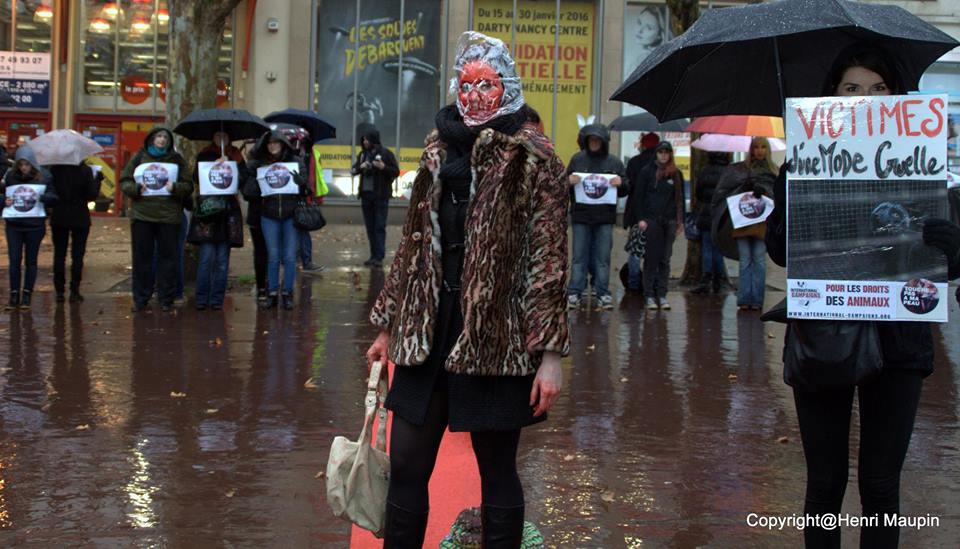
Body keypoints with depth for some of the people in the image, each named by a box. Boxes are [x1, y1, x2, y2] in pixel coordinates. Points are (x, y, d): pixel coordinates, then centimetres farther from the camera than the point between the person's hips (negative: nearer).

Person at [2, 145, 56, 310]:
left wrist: (42, 197, -21)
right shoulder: (10, 175, 2)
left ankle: (27, 295, 14)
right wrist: (5, 202, -11)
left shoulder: (43, 176, -3)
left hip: (35, 225, -1)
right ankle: (14, 295, 5)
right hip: (13, 224, 1)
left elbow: (53, 198, -1)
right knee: (14, 260, -1)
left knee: (30, 261, 7)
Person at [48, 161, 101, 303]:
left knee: (59, 254, 10)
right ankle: (74, 292, 3)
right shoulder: (85, 170, -13)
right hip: (80, 218, -1)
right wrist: (97, 179, 2)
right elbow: (92, 195, -11)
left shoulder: (54, 169, -8)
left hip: (59, 217, 1)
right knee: (77, 255, 6)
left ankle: (59, 291, 9)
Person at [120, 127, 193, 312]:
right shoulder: (139, 157, 10)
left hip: (169, 215, 0)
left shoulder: (177, 159, 10)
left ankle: (166, 299, 8)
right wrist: (136, 189, -11)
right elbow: (124, 182, 9)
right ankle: (140, 299, 10)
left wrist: (175, 187, -13)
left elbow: (188, 186, 7)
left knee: (167, 257, 1)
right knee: (142, 257, 2)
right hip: (142, 215, 0)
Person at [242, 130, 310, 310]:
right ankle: (272, 294, 16)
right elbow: (248, 192, -1)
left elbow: (305, 189, -1)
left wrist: (299, 180, -21)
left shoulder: (295, 161, 1)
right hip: (269, 216, 1)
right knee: (273, 257, 6)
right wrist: (255, 178, -18)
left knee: (290, 257, 2)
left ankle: (287, 294, 13)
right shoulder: (260, 164, 3)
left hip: (291, 215, -1)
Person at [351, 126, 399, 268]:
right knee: (370, 227, 8)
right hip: (366, 194, 6)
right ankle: (373, 256, 14)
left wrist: (384, 167, -23)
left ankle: (379, 257, -8)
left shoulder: (386, 153, -6)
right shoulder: (363, 154, 10)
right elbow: (353, 171, 15)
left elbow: (396, 171, -5)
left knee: (380, 227, -7)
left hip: (381, 195, -6)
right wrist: (360, 167, -7)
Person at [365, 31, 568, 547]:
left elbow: (549, 262, -8)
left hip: (495, 340, -5)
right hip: (428, 336, 5)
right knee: (405, 468, 7)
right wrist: (387, 327, 15)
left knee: (497, 470, 6)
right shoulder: (439, 153, 11)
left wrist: (550, 354, -13)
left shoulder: (533, 161, -5)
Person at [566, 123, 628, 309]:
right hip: (581, 216, 0)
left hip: (605, 218, 0)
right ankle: (574, 293, 5)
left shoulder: (614, 162, 5)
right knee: (579, 257, 2)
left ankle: (603, 294, 10)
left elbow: (626, 190, 10)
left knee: (603, 258, 4)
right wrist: (569, 181, -13)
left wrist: (621, 183, -13)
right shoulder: (577, 160, 6)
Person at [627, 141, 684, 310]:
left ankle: (662, 295, 8)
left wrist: (680, 221, 10)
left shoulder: (676, 174, 10)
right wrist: (640, 218, -8)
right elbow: (639, 196, 1)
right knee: (651, 258, -1)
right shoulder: (647, 172, 2)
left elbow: (680, 199, 15)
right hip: (651, 219, -3)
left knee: (665, 259, 4)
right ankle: (649, 295, 3)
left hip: (670, 220, 3)